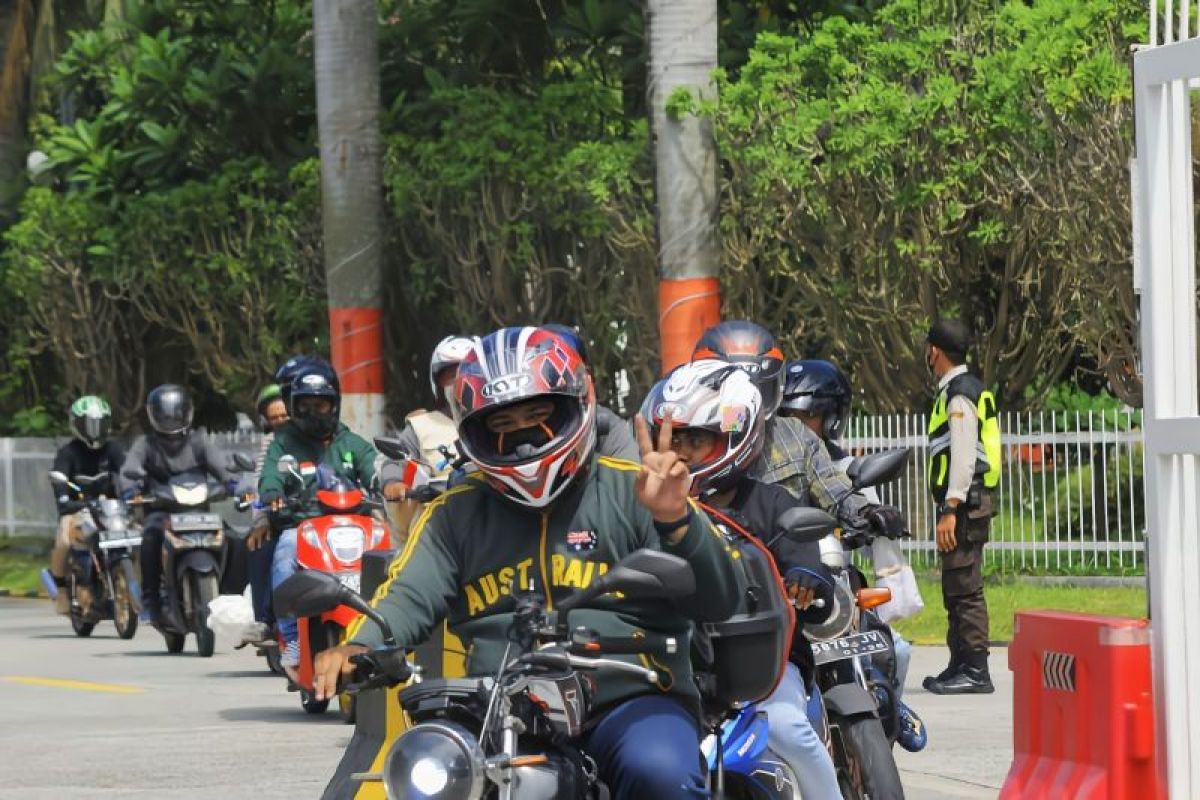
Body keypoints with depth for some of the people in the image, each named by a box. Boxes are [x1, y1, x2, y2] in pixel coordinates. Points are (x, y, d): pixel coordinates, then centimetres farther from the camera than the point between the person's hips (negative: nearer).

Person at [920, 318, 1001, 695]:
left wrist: (951, 510, -23)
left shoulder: (959, 396, -12)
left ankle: (975, 671, -14)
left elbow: (964, 456, -20)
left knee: (965, 589, -12)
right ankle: (960, 665, 20)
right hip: (966, 504, 11)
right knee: (957, 590, 14)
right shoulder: (965, 390, 20)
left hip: (963, 503, -11)